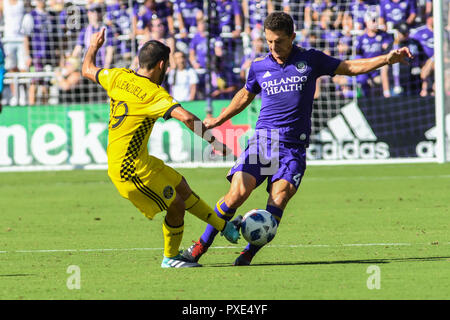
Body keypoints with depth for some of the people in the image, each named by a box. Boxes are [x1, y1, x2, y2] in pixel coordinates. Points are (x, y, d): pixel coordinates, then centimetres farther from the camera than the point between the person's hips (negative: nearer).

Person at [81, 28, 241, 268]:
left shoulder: (119, 77, 1)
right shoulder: (153, 94, -20)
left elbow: (87, 70, 20)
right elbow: (186, 117, -33)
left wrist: (93, 47, 38)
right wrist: (213, 141, -26)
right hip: (130, 169, -9)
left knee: (181, 187, 20)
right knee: (176, 206, 2)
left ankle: (225, 227, 32)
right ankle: (170, 257, 21)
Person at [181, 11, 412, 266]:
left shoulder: (310, 61, 4)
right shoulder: (259, 67, 9)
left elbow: (351, 67, 9)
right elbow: (246, 96, 28)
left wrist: (386, 59, -4)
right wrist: (217, 121, 38)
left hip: (294, 147, -1)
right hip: (262, 140, 1)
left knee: (278, 200, -20)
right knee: (238, 192, -18)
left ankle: (248, 255, -11)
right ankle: (201, 247, -6)